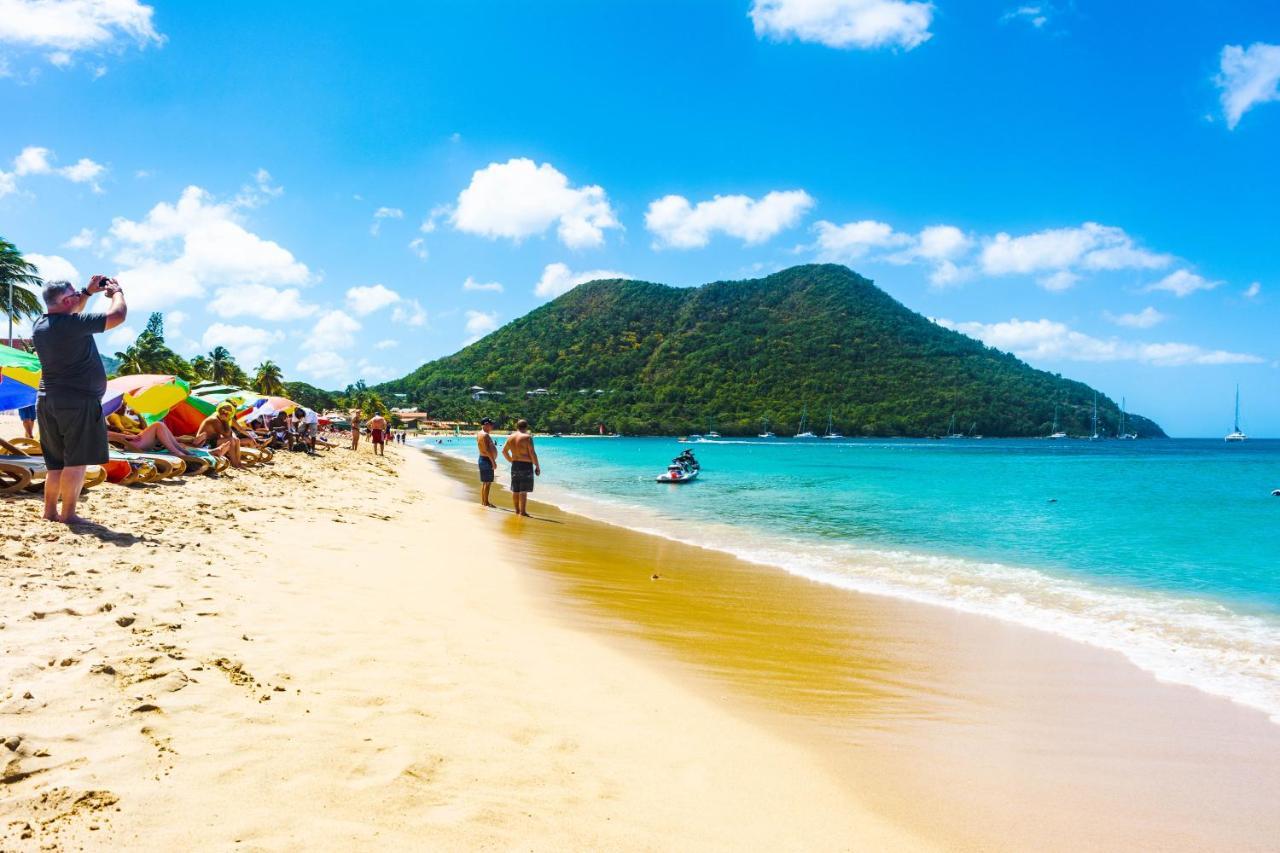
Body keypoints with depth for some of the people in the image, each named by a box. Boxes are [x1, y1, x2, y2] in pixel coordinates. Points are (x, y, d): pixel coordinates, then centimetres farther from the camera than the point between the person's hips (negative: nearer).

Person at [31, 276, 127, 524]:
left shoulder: (40, 325, 8)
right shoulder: (73, 324, -17)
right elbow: (118, 315, -17)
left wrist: (89, 292, 23)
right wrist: (117, 292, 2)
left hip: (47, 400, 9)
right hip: (78, 401, -8)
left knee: (56, 461, 16)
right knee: (76, 461, -3)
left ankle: (50, 510, 19)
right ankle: (68, 514, -1)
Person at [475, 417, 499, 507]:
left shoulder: (480, 434, 16)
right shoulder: (485, 435, -17)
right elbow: (487, 450, -23)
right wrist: (493, 461, -22)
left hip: (483, 460, 11)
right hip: (487, 460, -11)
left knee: (484, 482, 14)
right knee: (487, 482, -7)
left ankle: (482, 501, 19)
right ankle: (485, 502, -6)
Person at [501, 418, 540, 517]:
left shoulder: (510, 437, 6)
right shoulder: (527, 437, -13)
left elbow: (504, 451, 15)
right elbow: (532, 453, -15)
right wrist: (537, 466, -7)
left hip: (515, 465, 6)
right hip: (526, 465, -6)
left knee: (515, 490, 14)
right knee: (524, 490, -5)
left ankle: (517, 510, 24)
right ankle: (523, 511, -7)